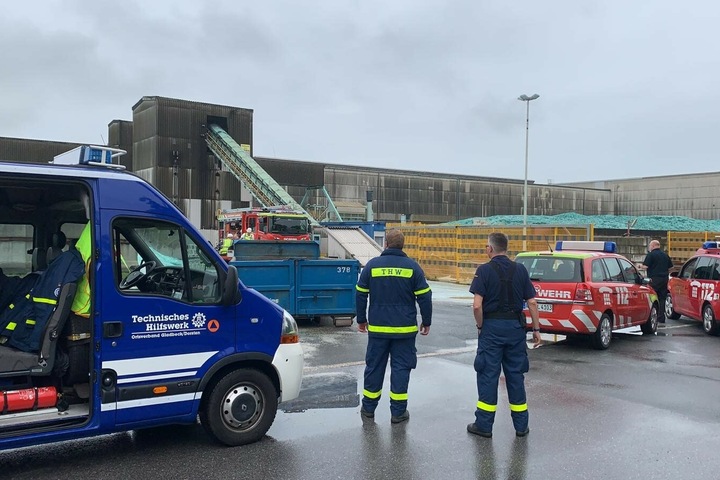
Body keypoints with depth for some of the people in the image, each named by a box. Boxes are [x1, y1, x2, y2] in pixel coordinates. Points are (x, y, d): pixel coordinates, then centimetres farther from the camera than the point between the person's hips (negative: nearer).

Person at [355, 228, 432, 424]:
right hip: (405, 329, -1)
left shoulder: (372, 265, 0)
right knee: (401, 368, 6)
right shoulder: (412, 267, -3)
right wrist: (426, 322, 9)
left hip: (377, 328, 1)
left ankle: (368, 408, 22)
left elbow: (361, 295, 5)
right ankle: (398, 412, 10)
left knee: (374, 366, 11)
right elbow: (424, 297, -2)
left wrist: (361, 319, 16)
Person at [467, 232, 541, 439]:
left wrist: (480, 326, -2)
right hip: (516, 327, 4)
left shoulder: (484, 270, -8)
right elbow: (532, 302, 1)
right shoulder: (520, 270, 3)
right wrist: (536, 329, 7)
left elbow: (477, 305, -16)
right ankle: (521, 425, 19)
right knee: (515, 375, 12)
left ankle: (484, 425, 10)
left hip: (492, 327, -4)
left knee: (488, 375, 4)